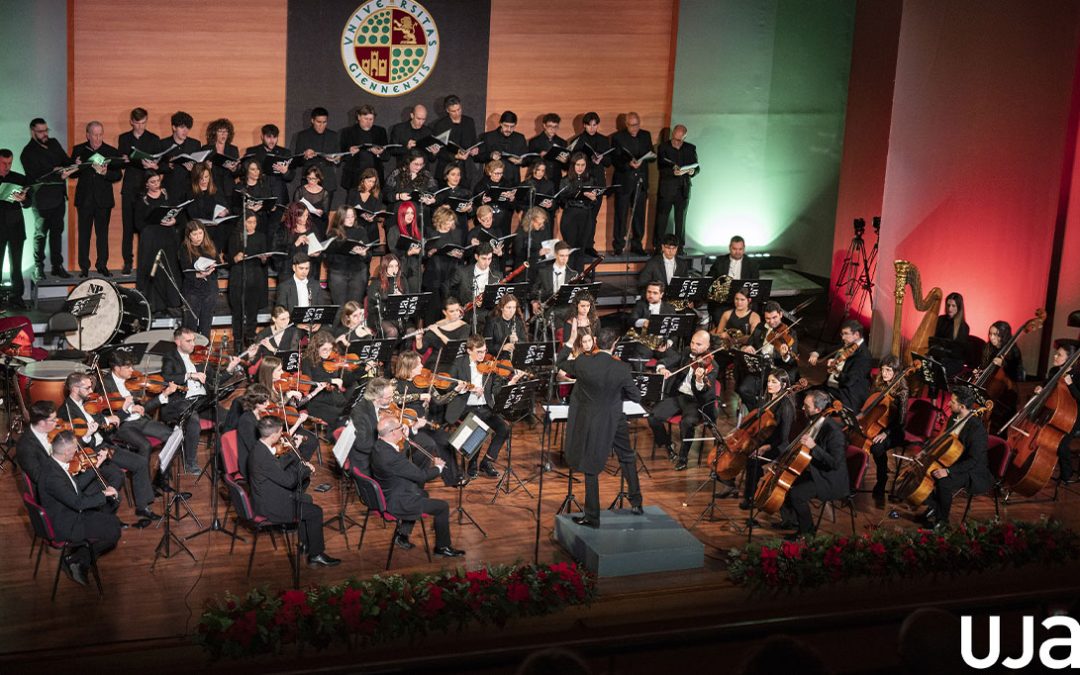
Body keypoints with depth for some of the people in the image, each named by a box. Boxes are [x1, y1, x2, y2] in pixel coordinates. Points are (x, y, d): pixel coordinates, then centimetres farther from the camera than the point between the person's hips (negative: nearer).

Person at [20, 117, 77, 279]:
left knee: (57, 231, 12)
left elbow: (66, 161, 9)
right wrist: (60, 176, -30)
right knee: (41, 233, 4)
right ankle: (38, 267, 16)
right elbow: (37, 178, -21)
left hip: (58, 196, 6)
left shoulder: (54, 143, 7)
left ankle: (57, 266, 19)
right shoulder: (28, 153, -14)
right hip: (42, 200, -6)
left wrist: (72, 166, -15)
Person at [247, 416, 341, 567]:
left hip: (266, 500, 10)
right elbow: (288, 480, -25)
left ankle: (305, 542, 29)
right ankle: (316, 554, 9)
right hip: (271, 508, -10)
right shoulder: (263, 456, -29)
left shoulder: (260, 449, 1)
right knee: (315, 511, -3)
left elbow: (278, 466, 17)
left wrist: (293, 453, 6)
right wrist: (306, 468, -8)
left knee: (306, 500, 23)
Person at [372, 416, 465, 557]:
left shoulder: (379, 445, -4)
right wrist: (438, 467, -3)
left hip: (386, 496, 10)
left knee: (423, 494, 34)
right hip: (396, 503, -10)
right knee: (442, 507, -1)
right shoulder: (391, 457, -33)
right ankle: (442, 547, 17)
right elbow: (421, 475, -23)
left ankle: (402, 534, 34)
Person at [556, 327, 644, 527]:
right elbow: (636, 396, -5)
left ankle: (592, 516, 15)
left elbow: (559, 363, 4)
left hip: (589, 424, 0)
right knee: (628, 458, 24)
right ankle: (636, 503, 32)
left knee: (591, 468, 10)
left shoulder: (582, 363, -17)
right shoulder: (622, 369, -17)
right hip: (614, 422, 0)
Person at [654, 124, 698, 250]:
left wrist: (692, 172, -15)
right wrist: (673, 172, -28)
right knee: (661, 219, -2)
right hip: (666, 190, -3)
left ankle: (679, 248, 11)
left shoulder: (690, 149, 9)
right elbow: (661, 168, -10)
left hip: (683, 191, 3)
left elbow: (696, 168, 9)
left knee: (680, 221, 6)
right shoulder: (663, 147, 0)